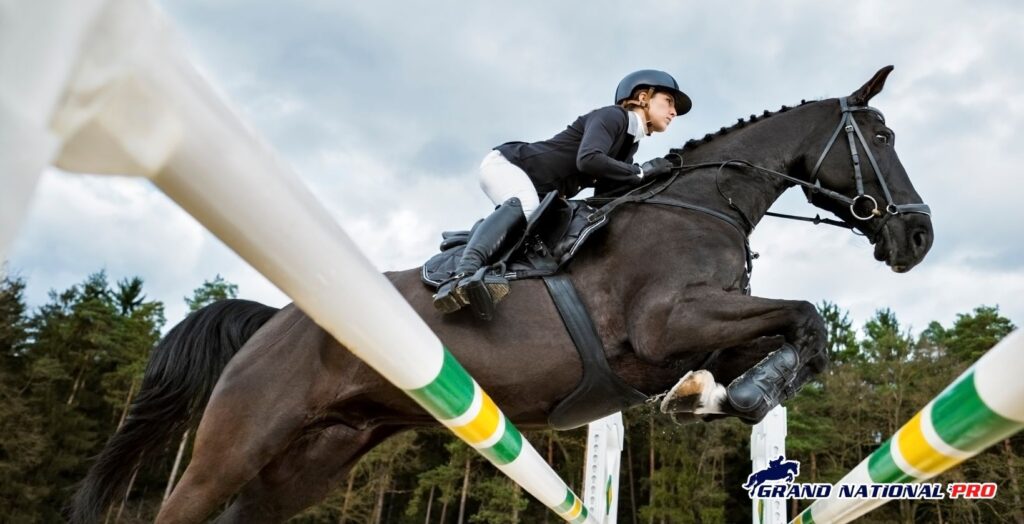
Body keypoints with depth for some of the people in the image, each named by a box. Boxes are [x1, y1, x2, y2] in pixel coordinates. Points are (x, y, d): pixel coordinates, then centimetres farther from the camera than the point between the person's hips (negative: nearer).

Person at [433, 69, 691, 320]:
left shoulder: (629, 143, 15)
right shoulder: (612, 116, -12)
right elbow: (587, 160, -31)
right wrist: (640, 172, -21)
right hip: (506, 163, -11)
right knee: (525, 206, -38)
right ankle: (462, 275, -56)